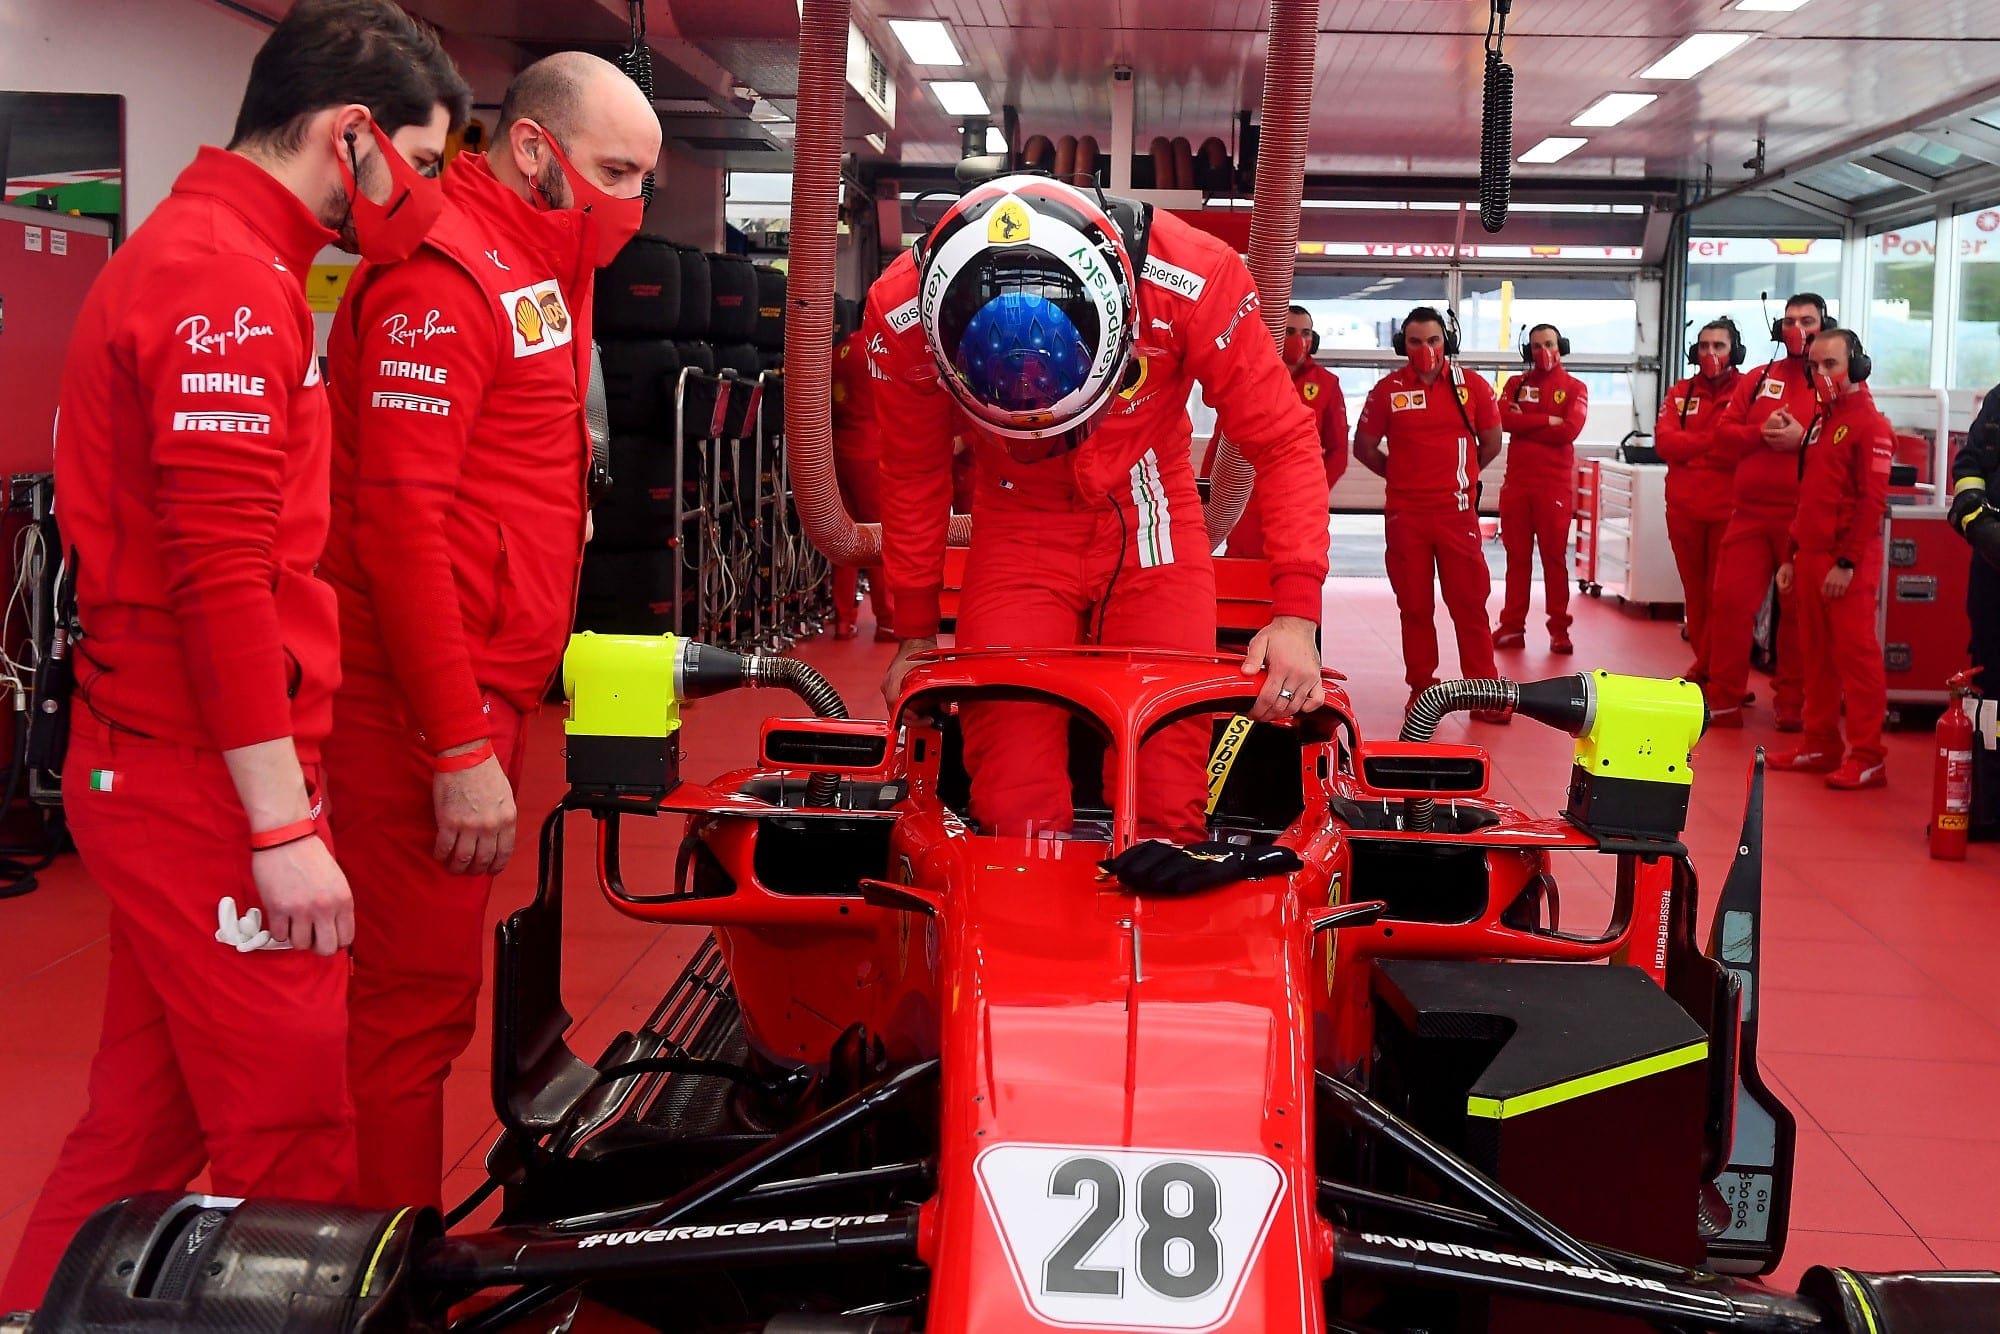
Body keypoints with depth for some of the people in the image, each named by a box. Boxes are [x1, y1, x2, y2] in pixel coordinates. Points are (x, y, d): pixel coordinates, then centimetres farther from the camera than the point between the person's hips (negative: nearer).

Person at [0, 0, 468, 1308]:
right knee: (292, 1146, -2)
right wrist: (287, 826, -20)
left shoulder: (196, 254, 17)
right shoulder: (230, 283, -16)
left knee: (149, 1122, 16)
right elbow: (224, 577, -21)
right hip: (209, 786, -10)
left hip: (154, 770, 10)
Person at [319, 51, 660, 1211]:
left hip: (488, 694, 10)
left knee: (438, 983, 15)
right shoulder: (444, 273, -12)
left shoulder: (540, 271, 19)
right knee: (417, 999, -4)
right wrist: (461, 749, -21)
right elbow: (400, 520, -20)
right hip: (428, 711, -10)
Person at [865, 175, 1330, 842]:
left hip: (1150, 522, 0)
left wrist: (1296, 614, -24)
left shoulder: (1194, 279, -28)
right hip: (1016, 529, 1)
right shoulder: (903, 315, -22)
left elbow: (1283, 441, -16)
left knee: (1169, 806, -8)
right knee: (1013, 813, -12)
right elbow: (914, 474, -3)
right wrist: (916, 632, 6)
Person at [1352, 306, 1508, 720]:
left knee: (1469, 603, -2)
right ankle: (1421, 688, 15)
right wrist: (1399, 474, 8)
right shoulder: (1388, 390, 2)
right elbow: (1364, 446, 8)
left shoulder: (1473, 387, 3)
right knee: (1414, 605, 6)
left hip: (1457, 511, 0)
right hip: (1405, 514, 0)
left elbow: (1491, 443, 14)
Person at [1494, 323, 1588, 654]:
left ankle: (1559, 629, 3)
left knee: (1554, 556, -1)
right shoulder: (1516, 384, 12)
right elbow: (1504, 419, -7)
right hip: (1517, 481, 3)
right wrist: (1547, 420, -11)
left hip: (1555, 484, -3)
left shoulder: (1575, 388, 4)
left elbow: (1569, 430, -12)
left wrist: (1525, 424, -7)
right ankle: (1512, 626, 9)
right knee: (1517, 555, 5)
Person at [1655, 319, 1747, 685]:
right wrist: (1716, 440, -13)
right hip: (1684, 507, 4)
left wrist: (1692, 446, -13)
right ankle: (1704, 662, 20)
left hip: (1730, 508, -4)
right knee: (1694, 590, 11)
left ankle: (1709, 669, 6)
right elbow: (1664, 441, -3)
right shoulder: (1680, 393, 12)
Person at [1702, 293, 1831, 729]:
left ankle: (1793, 704, 13)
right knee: (1730, 602, 0)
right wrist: (1762, 432, -9)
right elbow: (1724, 433, 10)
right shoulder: (1758, 379, 14)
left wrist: (1803, 439, -18)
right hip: (1749, 511, 3)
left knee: (1799, 611, 3)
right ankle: (1723, 700, 8)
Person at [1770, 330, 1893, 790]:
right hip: (1811, 557, 8)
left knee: (1856, 655, -6)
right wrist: (1792, 556, 18)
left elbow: (1872, 501, -15)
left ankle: (1867, 757, -4)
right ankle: (1821, 744, 18)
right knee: (1816, 656, 11)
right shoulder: (1820, 421, 18)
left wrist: (1847, 562, -19)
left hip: (1847, 565, -8)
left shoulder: (1869, 424, -8)